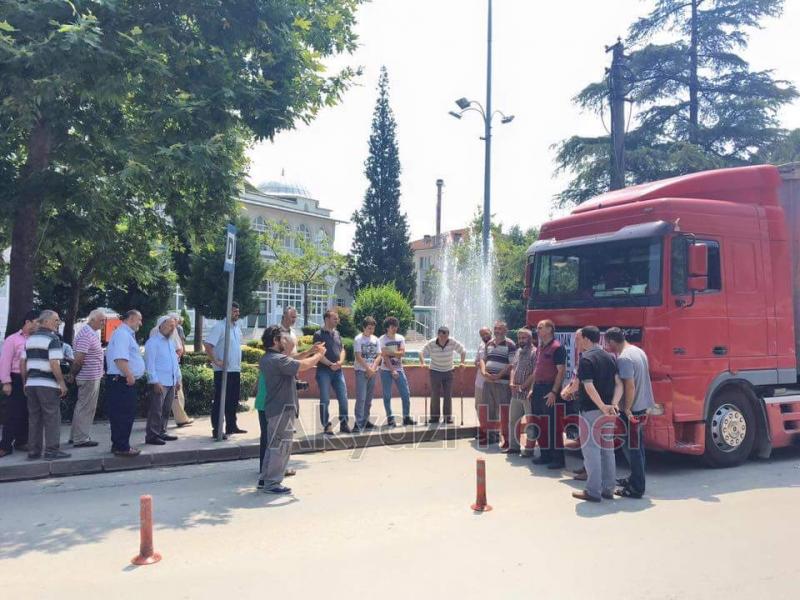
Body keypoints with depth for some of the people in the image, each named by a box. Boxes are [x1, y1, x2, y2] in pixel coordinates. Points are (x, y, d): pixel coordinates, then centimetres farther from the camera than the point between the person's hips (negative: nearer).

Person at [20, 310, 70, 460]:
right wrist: (62, 383, -12)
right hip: (48, 384, -7)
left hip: (31, 383, 7)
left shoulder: (30, 339, 14)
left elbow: (22, 363, 15)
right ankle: (52, 451, 1)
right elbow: (54, 364, -18)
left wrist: (25, 382, 21)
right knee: (52, 418, -1)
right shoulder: (52, 339, -10)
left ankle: (33, 451, 15)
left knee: (34, 418, 12)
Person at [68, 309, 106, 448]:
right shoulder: (86, 334, -19)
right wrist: (73, 375, -11)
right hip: (90, 377, -10)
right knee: (86, 408, -3)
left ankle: (76, 436, 26)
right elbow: (79, 358, -23)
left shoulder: (92, 333, 13)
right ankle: (81, 439, 4)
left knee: (82, 406, 16)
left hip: (93, 376, 10)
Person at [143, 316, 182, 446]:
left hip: (171, 383, 8)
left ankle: (162, 433, 23)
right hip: (159, 383, -8)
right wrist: (156, 382, -17)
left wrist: (178, 379, 18)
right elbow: (150, 363, -13)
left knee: (166, 410, 14)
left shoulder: (171, 342, 18)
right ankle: (151, 436, 0)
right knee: (156, 411, -6)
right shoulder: (153, 342, -8)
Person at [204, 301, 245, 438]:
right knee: (220, 401, -2)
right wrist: (215, 361, -20)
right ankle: (216, 430, 3)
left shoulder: (237, 327, 13)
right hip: (223, 370, -8)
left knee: (233, 400, 16)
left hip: (236, 370, 8)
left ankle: (231, 427, 27)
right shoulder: (220, 326, -12)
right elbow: (207, 344, -21)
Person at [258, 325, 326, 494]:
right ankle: (272, 483, 5)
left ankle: (265, 479, 25)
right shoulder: (278, 360, -21)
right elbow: (303, 366, -27)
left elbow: (294, 363, 16)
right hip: (282, 409, -10)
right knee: (281, 446, -2)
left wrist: (311, 352, 12)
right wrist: (319, 354, -10)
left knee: (273, 445, 18)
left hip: (275, 407, 10)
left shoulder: (266, 359, 11)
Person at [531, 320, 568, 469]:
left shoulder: (557, 347, -11)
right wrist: (533, 389, 16)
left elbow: (561, 371, -15)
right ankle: (545, 455, 22)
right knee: (541, 424, 12)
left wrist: (554, 392, -21)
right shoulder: (540, 348, 15)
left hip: (550, 391, -8)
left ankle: (558, 458, 3)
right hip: (539, 390, 9)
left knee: (554, 426, -4)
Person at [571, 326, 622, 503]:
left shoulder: (586, 359, -13)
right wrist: (613, 404, -9)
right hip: (608, 412, 8)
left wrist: (602, 407, -21)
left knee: (591, 450, -1)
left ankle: (593, 491, 3)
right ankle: (607, 489, 20)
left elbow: (588, 387, -22)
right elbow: (619, 384, 2)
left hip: (591, 411, -7)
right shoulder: (609, 357, 10)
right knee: (607, 450, 14)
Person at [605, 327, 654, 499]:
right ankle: (635, 479, 31)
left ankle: (636, 488, 5)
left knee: (631, 448, -1)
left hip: (632, 409, -10)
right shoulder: (638, 351, 9)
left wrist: (626, 409, -16)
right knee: (637, 446, 19)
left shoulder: (623, 358, -20)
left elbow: (630, 386, -25)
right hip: (642, 406, 10)